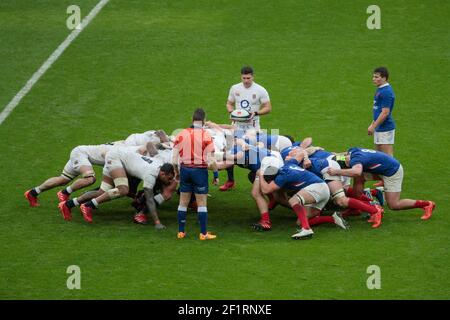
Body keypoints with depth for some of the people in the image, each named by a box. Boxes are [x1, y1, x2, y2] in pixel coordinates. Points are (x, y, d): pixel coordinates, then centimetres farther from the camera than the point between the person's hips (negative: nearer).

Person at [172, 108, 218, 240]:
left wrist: (176, 172, 14)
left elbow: (174, 158, 0)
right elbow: (210, 160, -13)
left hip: (185, 169, 3)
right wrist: (216, 172, 2)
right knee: (202, 203, 4)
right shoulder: (206, 136, -11)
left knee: (183, 202, 13)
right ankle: (203, 233, 5)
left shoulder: (181, 134, -1)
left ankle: (181, 232, 17)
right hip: (200, 170, -3)